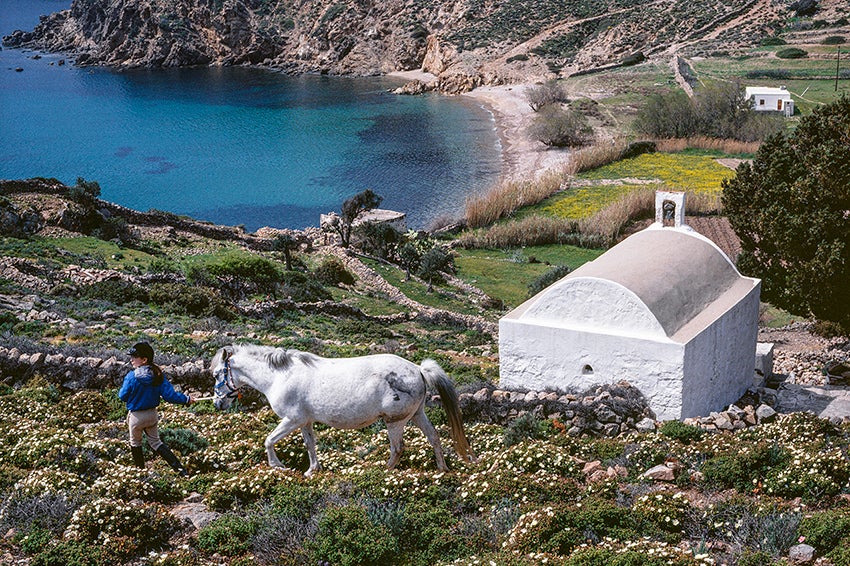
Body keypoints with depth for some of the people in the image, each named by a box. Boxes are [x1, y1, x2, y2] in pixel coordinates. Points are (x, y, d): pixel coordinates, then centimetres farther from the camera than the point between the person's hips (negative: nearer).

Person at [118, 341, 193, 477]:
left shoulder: (132, 377, -23)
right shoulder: (158, 374, -10)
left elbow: (122, 396, -12)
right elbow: (169, 395, -13)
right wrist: (186, 399, 1)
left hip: (136, 416, -5)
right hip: (152, 414, 5)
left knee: (135, 443, 20)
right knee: (155, 442, 17)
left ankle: (140, 468, 32)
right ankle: (179, 467, 7)